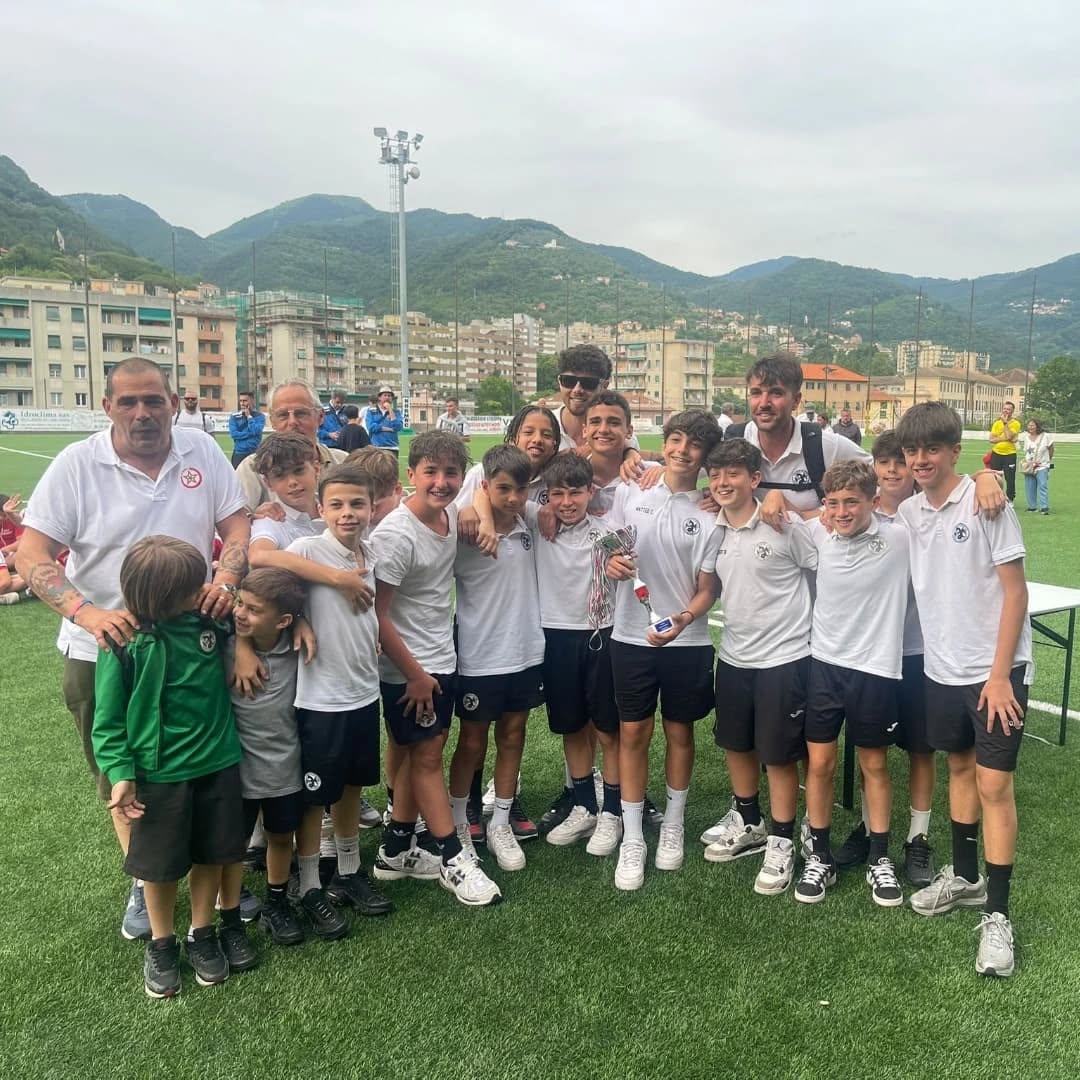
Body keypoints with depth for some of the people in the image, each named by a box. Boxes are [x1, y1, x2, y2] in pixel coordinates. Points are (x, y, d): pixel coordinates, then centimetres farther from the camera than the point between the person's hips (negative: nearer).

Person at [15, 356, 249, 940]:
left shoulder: (203, 453, -3)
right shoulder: (76, 464, -9)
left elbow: (237, 525, 1)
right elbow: (31, 553, -12)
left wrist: (225, 579, -20)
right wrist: (86, 613, -28)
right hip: (103, 651, -1)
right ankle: (145, 882, 37)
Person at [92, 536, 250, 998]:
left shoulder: (208, 617, -8)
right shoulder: (124, 641, -17)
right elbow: (108, 718, -9)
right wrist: (120, 774, -18)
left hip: (217, 763, 3)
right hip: (159, 773, -3)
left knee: (211, 854, 15)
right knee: (160, 864, 13)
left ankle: (202, 935, 36)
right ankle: (161, 944, 35)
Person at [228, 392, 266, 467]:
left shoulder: (259, 416, 1)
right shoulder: (234, 416, 5)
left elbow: (256, 431, -15)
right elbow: (233, 434, -7)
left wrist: (249, 416, -8)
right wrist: (250, 433, -12)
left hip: (254, 453, -1)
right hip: (239, 453, 1)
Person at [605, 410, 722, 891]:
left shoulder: (710, 516, -4)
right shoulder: (630, 493, 1)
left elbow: (706, 589, -3)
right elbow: (610, 549, 10)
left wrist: (683, 619, -23)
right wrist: (612, 563, -14)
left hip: (686, 640, 0)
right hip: (631, 635, 1)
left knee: (679, 731, 13)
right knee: (633, 733, 5)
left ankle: (673, 825, 33)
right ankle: (632, 839, 17)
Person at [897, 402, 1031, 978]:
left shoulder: (985, 503, -13)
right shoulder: (906, 512, 2)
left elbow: (1015, 591, -12)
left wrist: (999, 674, -15)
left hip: (995, 669, -5)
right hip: (942, 668, 5)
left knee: (994, 783, -2)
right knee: (959, 766, 19)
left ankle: (996, 914, 9)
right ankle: (964, 876, 36)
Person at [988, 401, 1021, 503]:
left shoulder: (1015, 423, -2)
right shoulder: (997, 423, 7)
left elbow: (1009, 436, -19)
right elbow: (991, 439, -3)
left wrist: (1005, 423, -13)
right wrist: (1004, 438, -16)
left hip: (1010, 454, -3)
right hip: (996, 453, 3)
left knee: (1010, 479, 0)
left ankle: (1009, 500, 8)